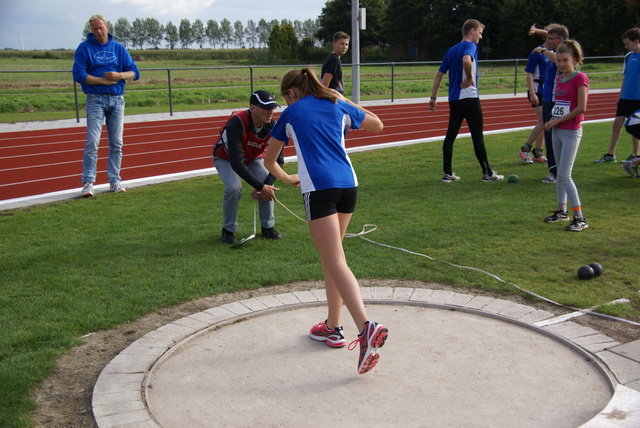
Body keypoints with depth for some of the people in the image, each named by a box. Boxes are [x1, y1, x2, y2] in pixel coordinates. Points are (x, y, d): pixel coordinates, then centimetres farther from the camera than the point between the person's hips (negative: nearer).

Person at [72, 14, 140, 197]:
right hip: (95, 100, -3)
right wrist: (104, 81, -13)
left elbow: (134, 72, 7)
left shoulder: (119, 48, 11)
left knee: (117, 143, 5)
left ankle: (115, 180, 14)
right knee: (92, 142, -10)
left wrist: (119, 75, -13)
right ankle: (88, 182, -6)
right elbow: (78, 74, -7)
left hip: (117, 100, 3)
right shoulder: (84, 48, 2)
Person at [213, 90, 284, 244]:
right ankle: (228, 229, -5)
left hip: (253, 158, 4)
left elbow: (278, 160, -17)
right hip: (226, 158, -4)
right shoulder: (236, 123, -40)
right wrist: (260, 187, -43)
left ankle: (267, 226, 3)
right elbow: (236, 163, -43)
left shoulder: (272, 126, -26)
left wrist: (267, 184, -30)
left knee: (267, 185, -19)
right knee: (234, 188, -28)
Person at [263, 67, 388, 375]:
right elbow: (377, 125, 32)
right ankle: (332, 327, 24)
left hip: (318, 188, -5)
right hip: (348, 184, 5)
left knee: (335, 263, -11)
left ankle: (367, 328, -27)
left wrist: (287, 178, 39)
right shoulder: (337, 106, 17)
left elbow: (269, 162, 20)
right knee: (330, 257, 18)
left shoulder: (290, 114, 10)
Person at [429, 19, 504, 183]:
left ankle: (447, 173, 8)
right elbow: (466, 60, -31)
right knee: (477, 136, -1)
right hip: (469, 98, -7)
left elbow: (439, 75, 15)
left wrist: (433, 97, 16)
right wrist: (469, 79, -17)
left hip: (453, 99, 7)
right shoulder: (470, 46, -7)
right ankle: (487, 172, 6)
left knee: (450, 135, 7)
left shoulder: (451, 50, 15)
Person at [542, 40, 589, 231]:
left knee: (564, 175, -10)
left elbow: (581, 108, -18)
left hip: (571, 132, -8)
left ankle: (580, 218, -5)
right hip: (557, 131, 8)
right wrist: (552, 121, 2)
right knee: (560, 173, 14)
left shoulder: (580, 78, -12)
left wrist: (559, 121, -12)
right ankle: (562, 211, 26)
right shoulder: (560, 79, 11)